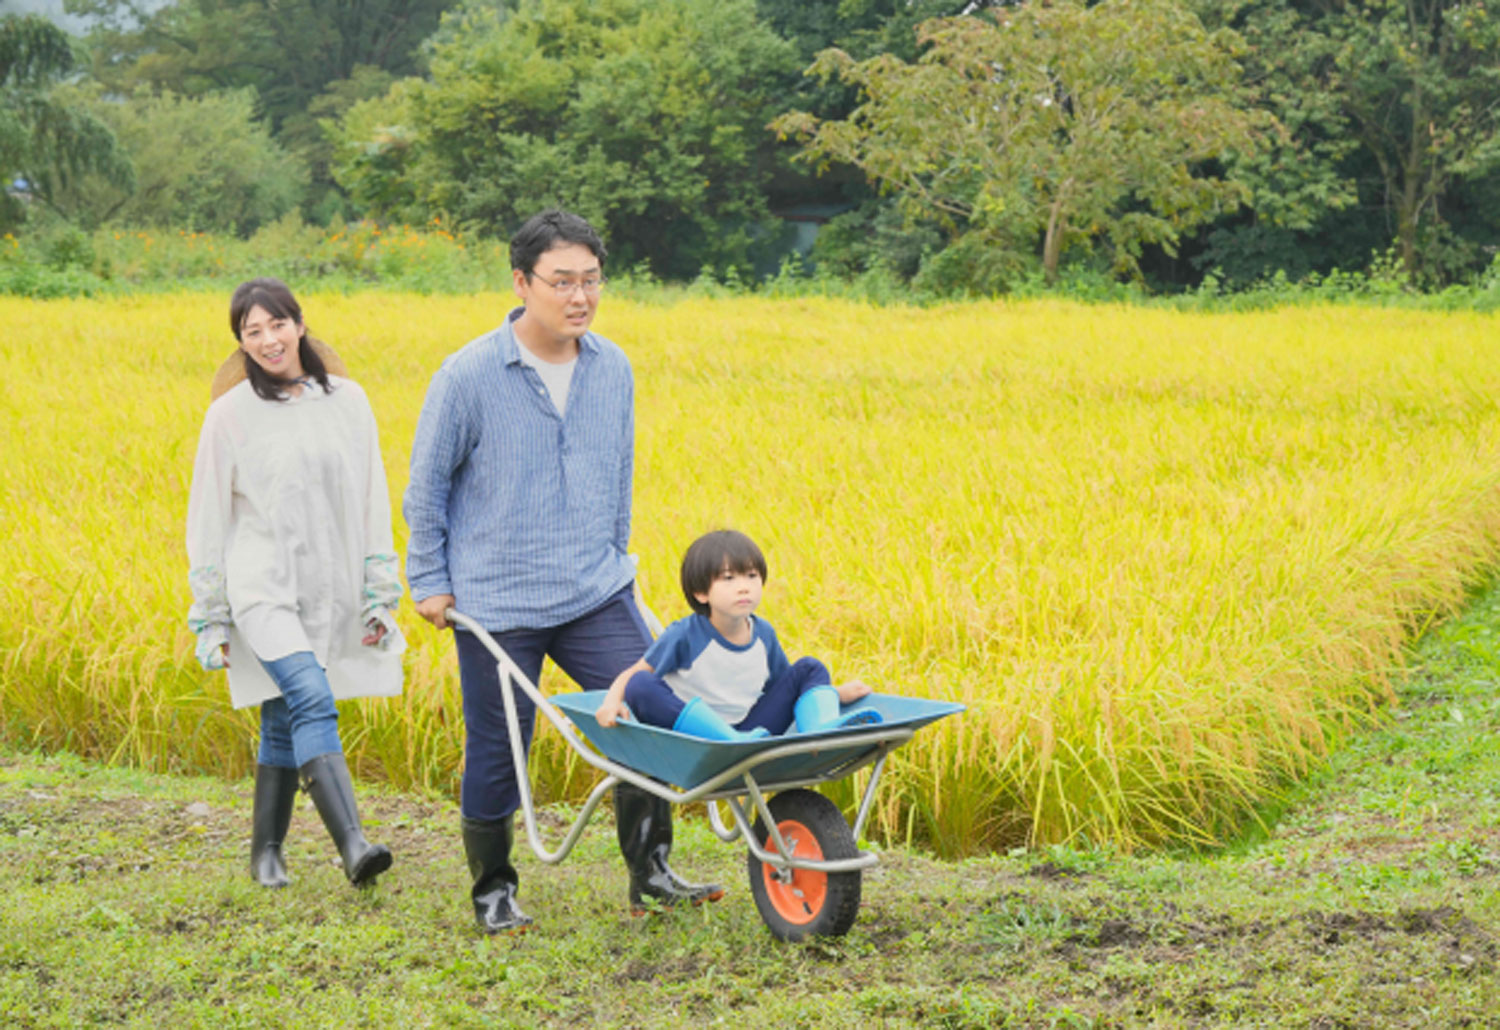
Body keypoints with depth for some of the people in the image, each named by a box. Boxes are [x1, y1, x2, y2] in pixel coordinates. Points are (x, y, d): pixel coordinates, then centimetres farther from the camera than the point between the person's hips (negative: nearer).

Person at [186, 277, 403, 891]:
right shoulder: (230, 415, -1)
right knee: (312, 704, -22)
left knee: (284, 724, 9)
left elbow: (373, 505, 10)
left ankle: (266, 851, 23)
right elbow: (209, 520, 4)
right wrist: (209, 618, 2)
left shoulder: (347, 401, 6)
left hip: (332, 592, 3)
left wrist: (379, 596, 8)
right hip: (263, 587, -3)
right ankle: (353, 846, -30)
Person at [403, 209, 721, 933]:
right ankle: (493, 892, 24)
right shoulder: (469, 376, -11)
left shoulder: (613, 369, 2)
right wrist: (429, 581, 2)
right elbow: (427, 485, 0)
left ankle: (650, 874, 9)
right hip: (496, 603, -4)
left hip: (595, 594, 4)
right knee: (496, 752, 4)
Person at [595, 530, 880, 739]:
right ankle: (739, 742, -44)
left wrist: (838, 693, 9)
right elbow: (633, 674, -5)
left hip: (750, 729, 5)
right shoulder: (684, 637, -9)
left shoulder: (763, 634, 6)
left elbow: (784, 686, 19)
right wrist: (611, 702, -25)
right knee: (641, 687, -32)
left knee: (809, 668, 4)